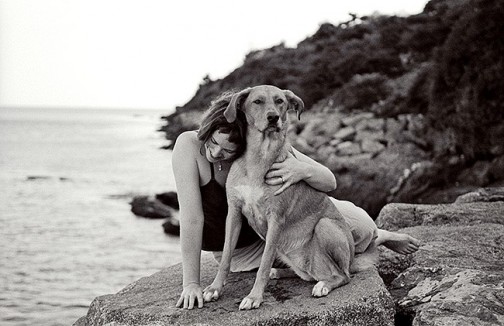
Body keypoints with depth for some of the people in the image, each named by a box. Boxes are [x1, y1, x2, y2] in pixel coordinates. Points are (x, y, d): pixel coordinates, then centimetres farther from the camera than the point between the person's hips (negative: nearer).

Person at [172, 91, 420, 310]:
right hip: (236, 250, -2)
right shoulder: (189, 145, -31)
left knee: (355, 223, -14)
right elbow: (192, 217, -33)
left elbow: (329, 182, -22)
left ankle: (376, 236, 26)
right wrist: (190, 283, -36)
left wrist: (303, 170, -45)